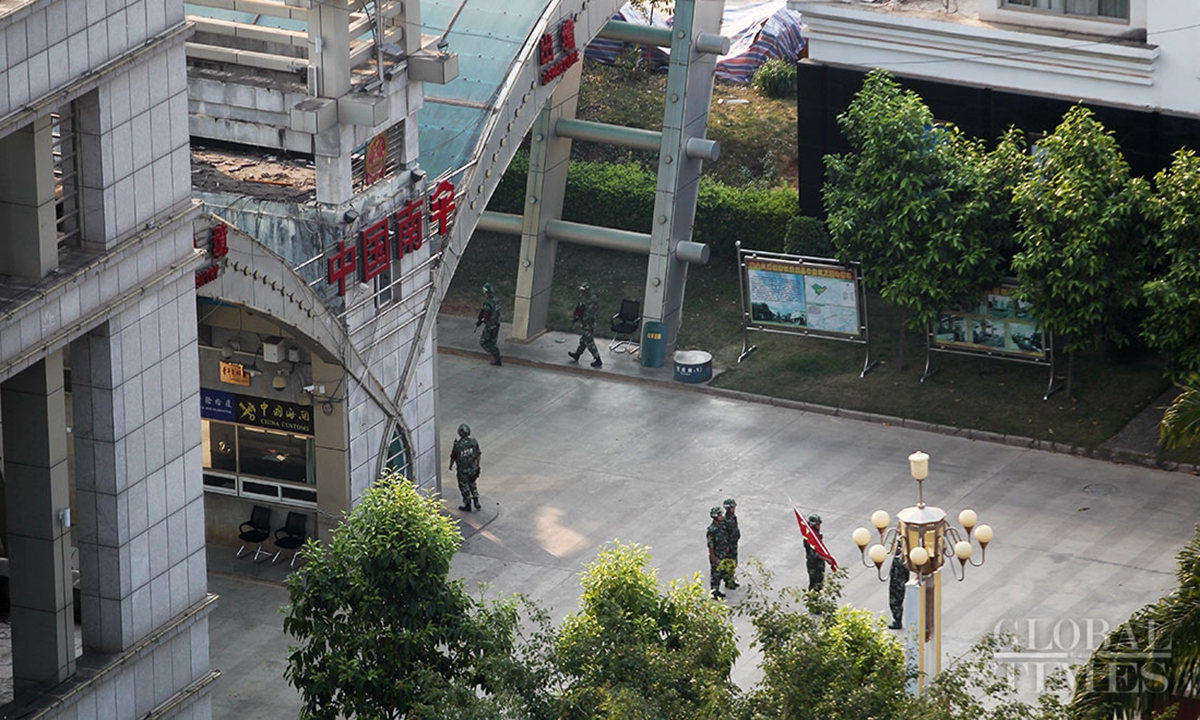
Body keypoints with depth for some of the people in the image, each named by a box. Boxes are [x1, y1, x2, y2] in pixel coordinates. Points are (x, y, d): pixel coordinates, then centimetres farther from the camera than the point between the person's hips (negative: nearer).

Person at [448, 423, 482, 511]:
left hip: (462, 471, -3)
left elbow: (453, 457, -11)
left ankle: (467, 505, 27)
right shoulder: (474, 442, -14)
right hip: (473, 468, 3)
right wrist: (478, 465, 13)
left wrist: (451, 466, 9)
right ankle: (476, 501, 24)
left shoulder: (458, 445, -24)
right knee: (472, 484, 26)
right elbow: (479, 455, -3)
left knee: (464, 487, 15)